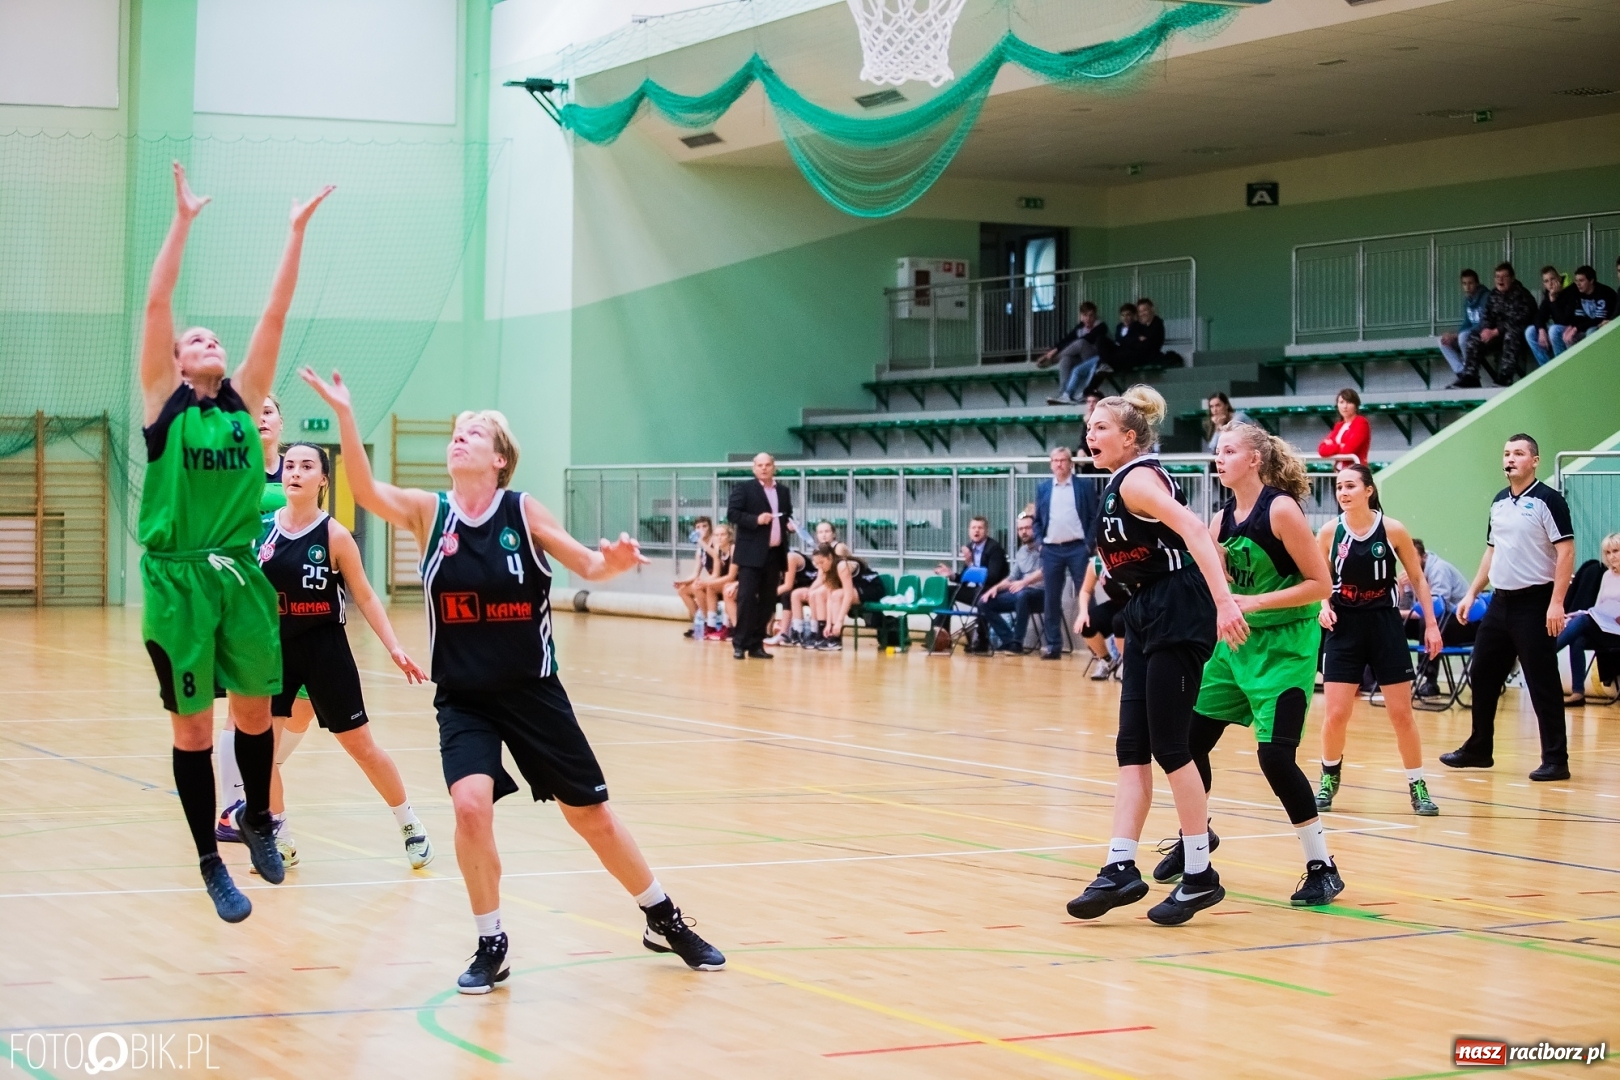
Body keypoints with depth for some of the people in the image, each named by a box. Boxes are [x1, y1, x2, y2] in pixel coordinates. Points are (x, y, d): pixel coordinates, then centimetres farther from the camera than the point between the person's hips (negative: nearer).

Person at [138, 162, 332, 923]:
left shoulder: (244, 400, 8)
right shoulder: (163, 400, 1)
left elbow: (275, 315, 3)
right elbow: (156, 304, -7)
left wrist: (297, 233, -2)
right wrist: (183, 220, -12)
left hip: (241, 573, 3)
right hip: (178, 578, -3)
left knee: (255, 711, 10)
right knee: (193, 724, 2)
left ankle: (258, 820, 33)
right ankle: (210, 861, 12)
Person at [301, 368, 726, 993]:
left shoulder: (523, 511, -6)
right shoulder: (428, 512, -4)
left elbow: (587, 567, -4)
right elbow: (365, 490, -20)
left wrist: (615, 561, -28)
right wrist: (344, 415, -33)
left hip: (533, 693, 0)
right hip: (462, 699, 0)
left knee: (591, 815, 7)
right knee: (471, 806, -22)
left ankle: (664, 922, 28)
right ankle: (491, 947, -2)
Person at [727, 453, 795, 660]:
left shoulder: (783, 492, 15)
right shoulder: (743, 488, 0)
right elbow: (732, 514, -8)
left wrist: (790, 524, 3)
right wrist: (756, 519, -19)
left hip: (775, 554, 5)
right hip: (751, 553, -5)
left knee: (768, 601, 5)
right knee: (746, 598, -9)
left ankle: (756, 644, 11)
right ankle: (740, 643, -5)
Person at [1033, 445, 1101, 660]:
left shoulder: (1085, 486, 2)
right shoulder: (1042, 488, 11)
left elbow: (1095, 517, 0)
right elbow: (1037, 519, 15)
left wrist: (1090, 544, -8)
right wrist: (1040, 542, 2)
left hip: (1077, 548, -3)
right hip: (1051, 550, 3)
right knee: (1051, 600, 3)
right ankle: (1053, 645, 7)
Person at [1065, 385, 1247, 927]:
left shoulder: (1138, 479, -14)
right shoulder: (1118, 485, 15)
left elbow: (1193, 530, -27)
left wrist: (1223, 600, -38)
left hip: (1178, 615, -10)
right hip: (1145, 617, 10)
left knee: (1168, 747, -6)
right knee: (1132, 749, 5)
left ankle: (1200, 876, 2)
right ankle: (1122, 869, 5)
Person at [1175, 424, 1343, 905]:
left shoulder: (1281, 510, -16)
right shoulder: (1223, 519, 5)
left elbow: (1320, 584, -17)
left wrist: (1255, 602, -22)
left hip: (1285, 645, -7)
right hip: (1237, 639, 8)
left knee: (1274, 755, -16)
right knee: (1189, 738, 8)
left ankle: (1322, 867, -4)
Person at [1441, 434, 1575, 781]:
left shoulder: (1547, 500, -10)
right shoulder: (1499, 502, 12)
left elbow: (1565, 552, -14)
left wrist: (1556, 603, -21)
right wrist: (1472, 593, 16)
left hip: (1534, 603, -8)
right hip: (1500, 601, 8)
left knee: (1543, 683, -4)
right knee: (1482, 675, 12)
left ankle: (1555, 760, 2)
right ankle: (1478, 750, 24)